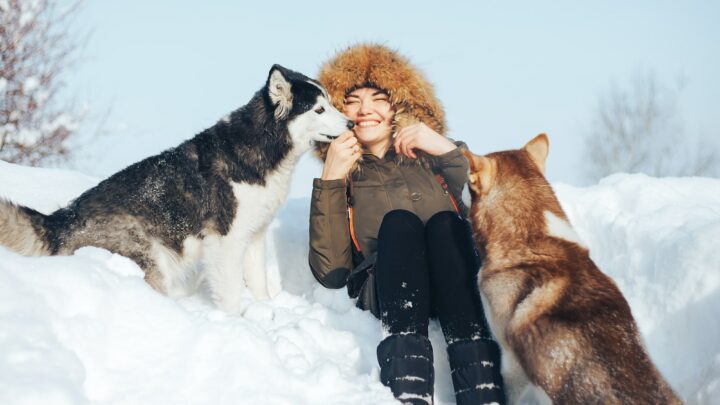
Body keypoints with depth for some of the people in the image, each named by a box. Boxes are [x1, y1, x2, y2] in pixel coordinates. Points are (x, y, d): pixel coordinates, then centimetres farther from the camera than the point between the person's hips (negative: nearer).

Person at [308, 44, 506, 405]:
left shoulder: (430, 157, 22)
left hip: (455, 285, 1)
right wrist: (330, 180, -2)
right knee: (398, 221, -28)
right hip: (391, 292, -1)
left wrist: (449, 151, -8)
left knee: (444, 221, -28)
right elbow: (331, 273, 2)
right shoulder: (343, 176, 19)